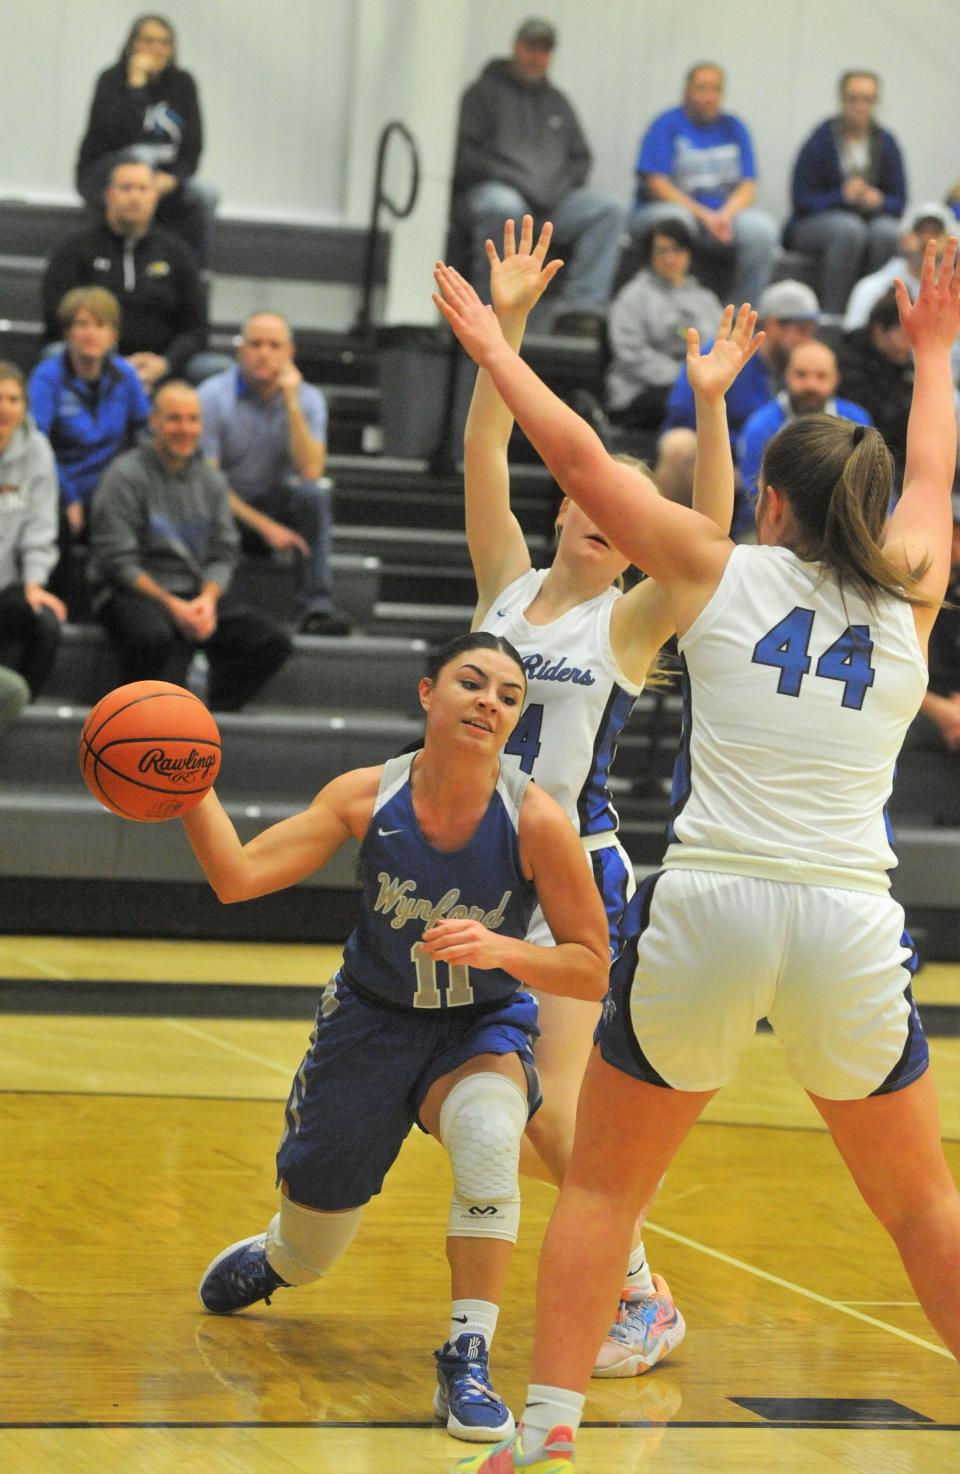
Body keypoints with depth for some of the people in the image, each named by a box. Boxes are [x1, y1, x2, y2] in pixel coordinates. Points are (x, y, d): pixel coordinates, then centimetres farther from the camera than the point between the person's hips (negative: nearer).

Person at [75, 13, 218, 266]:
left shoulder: (183, 83, 3)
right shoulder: (112, 79, -11)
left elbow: (193, 145, 0)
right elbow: (122, 135, -27)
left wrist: (173, 178, -19)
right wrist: (136, 83, -26)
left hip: (163, 177, 4)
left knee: (205, 196, -24)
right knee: (140, 155, -37)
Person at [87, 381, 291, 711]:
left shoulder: (211, 481, 13)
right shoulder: (125, 476, -6)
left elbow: (224, 553, 10)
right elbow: (117, 560, -11)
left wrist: (208, 599, -12)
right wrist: (172, 605, -18)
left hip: (195, 596, 6)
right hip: (132, 593, -6)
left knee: (274, 641, -13)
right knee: (154, 635, -40)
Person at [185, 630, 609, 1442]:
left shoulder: (536, 820, -23)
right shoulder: (368, 796, -18)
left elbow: (592, 969, -19)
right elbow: (239, 875, -24)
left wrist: (499, 950, -36)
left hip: (483, 1029, -2)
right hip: (371, 1018, 2)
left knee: (488, 1135, -38)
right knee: (307, 1253, 14)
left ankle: (467, 1365, -27)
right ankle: (270, 1256, 55)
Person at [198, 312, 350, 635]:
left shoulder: (308, 399, -2)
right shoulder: (213, 397, -10)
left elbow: (310, 471, -18)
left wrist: (291, 403, -22)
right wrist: (265, 526, -22)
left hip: (276, 506, 2)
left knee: (315, 492, -30)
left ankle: (318, 607, -33)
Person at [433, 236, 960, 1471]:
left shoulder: (721, 571, 6)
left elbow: (582, 458, 10)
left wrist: (493, 347, 24)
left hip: (706, 907, -1)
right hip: (849, 923, 1)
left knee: (602, 1184, 14)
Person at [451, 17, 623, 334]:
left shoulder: (557, 101, 25)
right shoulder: (484, 92, 8)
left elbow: (580, 157, 25)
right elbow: (463, 153, -3)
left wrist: (562, 186, 2)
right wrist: (513, 180, -14)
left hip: (552, 199, 5)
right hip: (490, 189, -5)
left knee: (608, 208, -20)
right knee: (503, 207, -41)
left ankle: (579, 304, -29)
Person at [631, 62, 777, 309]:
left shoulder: (733, 128, 13)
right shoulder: (667, 125, 1)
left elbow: (748, 187, 6)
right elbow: (656, 184, -9)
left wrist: (726, 215, -16)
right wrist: (703, 215, -19)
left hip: (724, 215, 3)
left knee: (761, 228, -26)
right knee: (676, 219, -38)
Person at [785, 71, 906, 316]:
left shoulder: (886, 143, 4)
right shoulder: (821, 141, -8)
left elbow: (898, 201, 5)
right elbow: (801, 201, -9)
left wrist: (879, 201, -18)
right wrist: (842, 196, -24)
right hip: (814, 222, -3)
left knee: (888, 231, -31)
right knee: (849, 227, -37)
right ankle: (831, 312, -33)